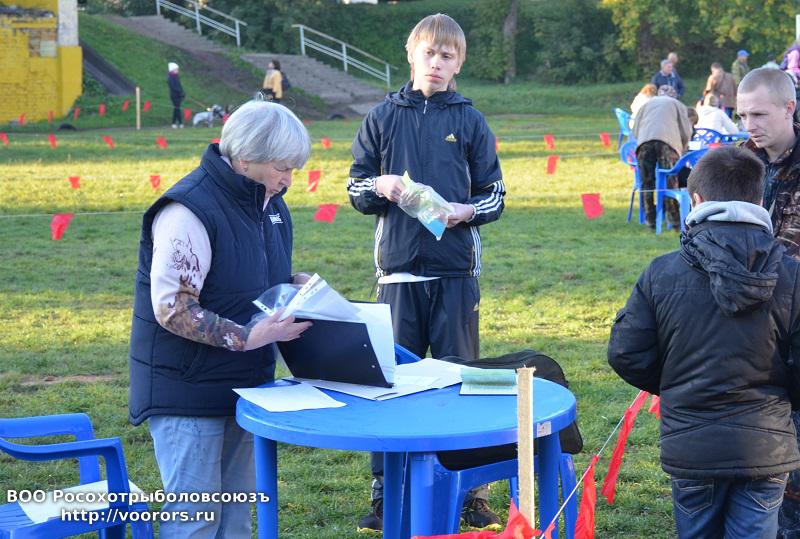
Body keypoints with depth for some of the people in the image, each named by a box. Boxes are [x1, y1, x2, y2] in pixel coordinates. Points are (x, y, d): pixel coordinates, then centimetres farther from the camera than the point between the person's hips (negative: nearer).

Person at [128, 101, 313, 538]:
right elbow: (172, 309, -23)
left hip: (245, 383, 8)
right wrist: (246, 337, -28)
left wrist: (297, 284, 2)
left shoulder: (268, 203, 8)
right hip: (188, 390, -8)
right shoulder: (189, 210, -21)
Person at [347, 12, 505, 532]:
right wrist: (380, 187, -11)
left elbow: (494, 193, 8)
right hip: (398, 266, 1)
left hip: (456, 267, 0)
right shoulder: (383, 117, 7)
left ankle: (471, 490, 14)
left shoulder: (470, 120, 6)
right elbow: (356, 187, 10)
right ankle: (387, 493, 15)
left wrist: (468, 211, -13)